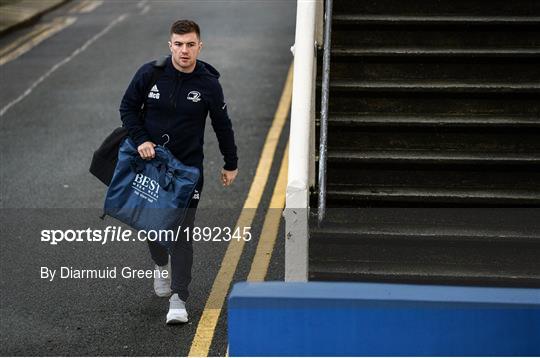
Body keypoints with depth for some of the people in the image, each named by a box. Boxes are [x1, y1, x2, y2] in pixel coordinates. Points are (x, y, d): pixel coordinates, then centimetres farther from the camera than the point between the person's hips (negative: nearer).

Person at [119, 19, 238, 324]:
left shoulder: (209, 84, -8)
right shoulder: (150, 74, -9)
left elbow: (223, 126, 5)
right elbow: (128, 107, 4)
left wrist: (231, 164, 13)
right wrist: (141, 139, -11)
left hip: (188, 167, -2)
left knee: (182, 232, -8)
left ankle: (179, 299, -6)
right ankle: (161, 266, 47)